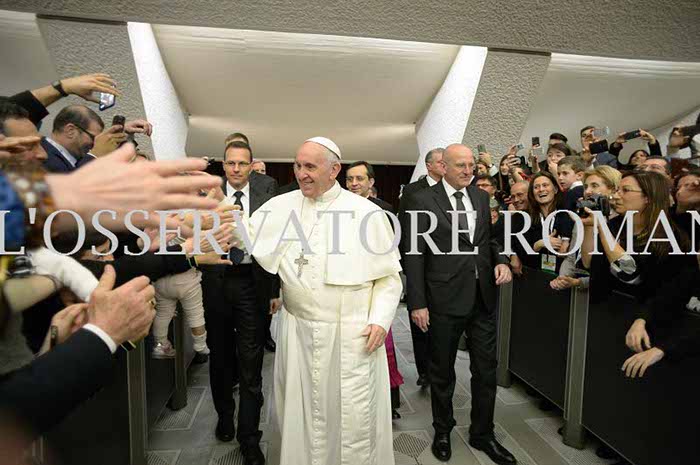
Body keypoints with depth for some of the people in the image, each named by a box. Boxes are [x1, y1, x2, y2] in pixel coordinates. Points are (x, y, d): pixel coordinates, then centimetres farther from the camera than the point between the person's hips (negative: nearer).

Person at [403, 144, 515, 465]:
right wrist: (417, 303, -12)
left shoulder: (481, 197, 9)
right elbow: (414, 255, -10)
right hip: (445, 299, -4)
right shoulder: (423, 200, -8)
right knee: (442, 371, 15)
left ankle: (482, 433, 37)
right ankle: (442, 431, 38)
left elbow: (489, 238, 17)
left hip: (483, 297, 5)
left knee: (486, 370, 14)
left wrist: (500, 260, -5)